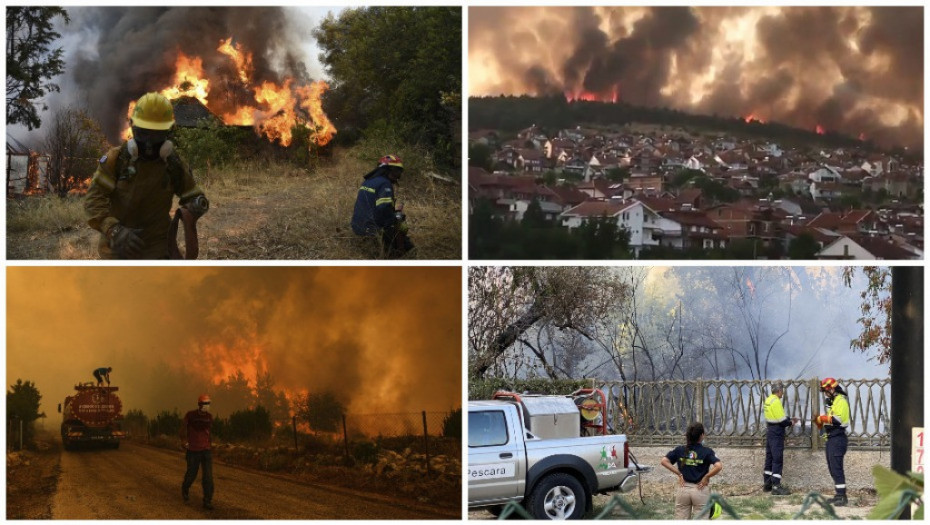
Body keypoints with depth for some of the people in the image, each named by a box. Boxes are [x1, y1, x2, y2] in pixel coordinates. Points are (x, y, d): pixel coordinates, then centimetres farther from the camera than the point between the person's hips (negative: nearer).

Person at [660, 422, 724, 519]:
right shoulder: (706, 452, -8)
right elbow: (719, 466, -21)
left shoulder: (680, 450, 1)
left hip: (683, 489, 3)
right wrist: (706, 477, -8)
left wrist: (679, 474, -1)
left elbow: (664, 461, -4)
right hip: (700, 490, -3)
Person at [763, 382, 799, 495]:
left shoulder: (768, 400, 11)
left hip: (770, 431, 10)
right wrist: (790, 423, -3)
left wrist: (789, 419, 15)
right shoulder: (776, 402, -18)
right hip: (777, 433, -10)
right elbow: (781, 420, -20)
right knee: (777, 460, -8)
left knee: (769, 458, 14)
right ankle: (776, 486, -9)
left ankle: (767, 484, 20)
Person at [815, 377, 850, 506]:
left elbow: (838, 419, -23)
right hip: (831, 438, 10)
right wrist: (820, 422, 4)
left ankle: (842, 497, -13)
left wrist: (823, 418, -14)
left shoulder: (841, 401, -11)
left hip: (838, 439, -10)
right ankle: (839, 495, 17)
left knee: (836, 467, -13)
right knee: (832, 468, 12)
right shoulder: (833, 401, 20)